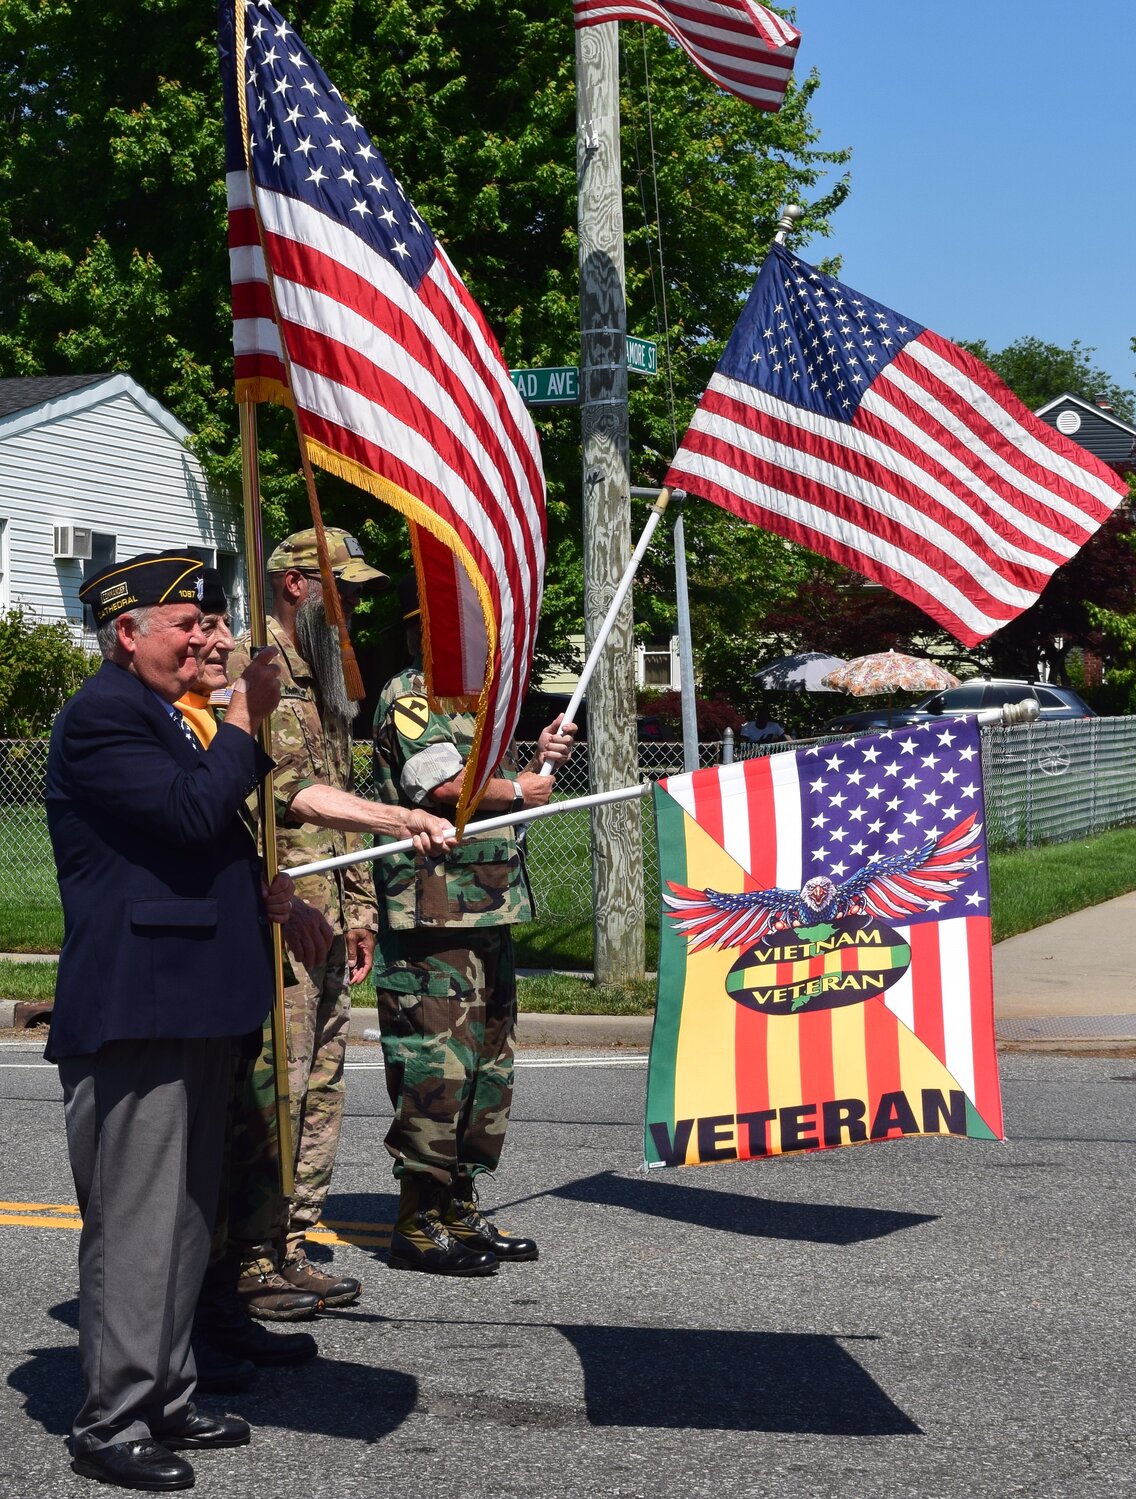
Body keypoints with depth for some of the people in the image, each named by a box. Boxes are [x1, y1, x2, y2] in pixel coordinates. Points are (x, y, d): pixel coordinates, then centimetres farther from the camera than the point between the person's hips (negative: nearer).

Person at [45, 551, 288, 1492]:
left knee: (187, 1218, 15)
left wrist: (258, 884, 11)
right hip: (135, 1008, -10)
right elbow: (190, 812, -23)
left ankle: (166, 1401, 26)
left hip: (193, 1005, 10)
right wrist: (247, 724, -12)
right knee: (135, 1223, -5)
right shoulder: (102, 716, -12)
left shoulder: (165, 715, 20)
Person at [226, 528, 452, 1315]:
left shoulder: (325, 676, 21)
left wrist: (358, 907, 21)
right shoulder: (249, 666, -10)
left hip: (326, 922, 10)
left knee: (320, 1093, 11)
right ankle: (253, 1264, -1)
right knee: (273, 1089, -8)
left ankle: (291, 1250, 19)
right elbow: (291, 792, -20)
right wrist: (399, 820, -28)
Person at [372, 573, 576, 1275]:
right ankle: (420, 1223, -2)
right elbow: (443, 785, -23)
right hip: (433, 915, -10)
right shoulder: (410, 696, -8)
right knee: (435, 1069, -8)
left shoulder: (469, 700, 23)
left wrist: (539, 759, 13)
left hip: (489, 913, 10)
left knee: (489, 1068, 13)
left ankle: (460, 1211, 21)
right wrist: (517, 788, -9)